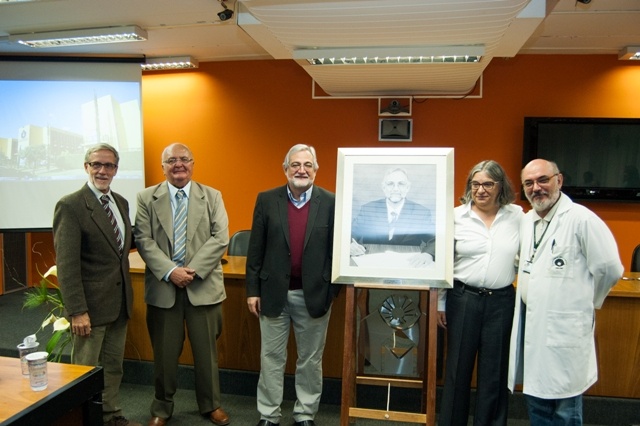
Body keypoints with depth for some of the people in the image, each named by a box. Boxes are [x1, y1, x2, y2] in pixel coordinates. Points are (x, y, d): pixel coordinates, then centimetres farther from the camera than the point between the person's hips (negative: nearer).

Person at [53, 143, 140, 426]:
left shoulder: (121, 203, 8)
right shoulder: (70, 206, -14)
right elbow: (66, 264, -17)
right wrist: (77, 311, -20)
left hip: (120, 303, 7)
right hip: (91, 305, -7)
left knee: (113, 366, 19)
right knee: (85, 370, 10)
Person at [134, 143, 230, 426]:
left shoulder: (212, 197, 4)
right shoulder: (146, 198, 4)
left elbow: (220, 238, -5)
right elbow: (144, 241, -4)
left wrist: (193, 270, -15)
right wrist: (170, 271, -16)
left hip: (203, 285, 0)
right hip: (162, 286, 0)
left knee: (206, 350, 11)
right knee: (164, 352, 12)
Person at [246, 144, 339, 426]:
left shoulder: (331, 202, -3)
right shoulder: (267, 200, 0)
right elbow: (256, 249, 1)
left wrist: (334, 289, -4)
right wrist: (252, 290, -1)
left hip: (314, 294, 0)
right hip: (274, 292, 1)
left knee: (310, 359, 13)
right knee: (272, 358, 12)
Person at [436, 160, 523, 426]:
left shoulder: (517, 216, 1)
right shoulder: (456, 216, -2)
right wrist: (440, 303, 2)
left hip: (502, 302, 1)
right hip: (463, 299, -1)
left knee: (495, 372, 11)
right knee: (458, 369, 10)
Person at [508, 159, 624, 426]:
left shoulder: (581, 219, -13)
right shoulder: (527, 221, 9)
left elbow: (609, 269, -9)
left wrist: (585, 302, 4)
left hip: (563, 330, -6)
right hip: (529, 323, 7)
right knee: (536, 400, 18)